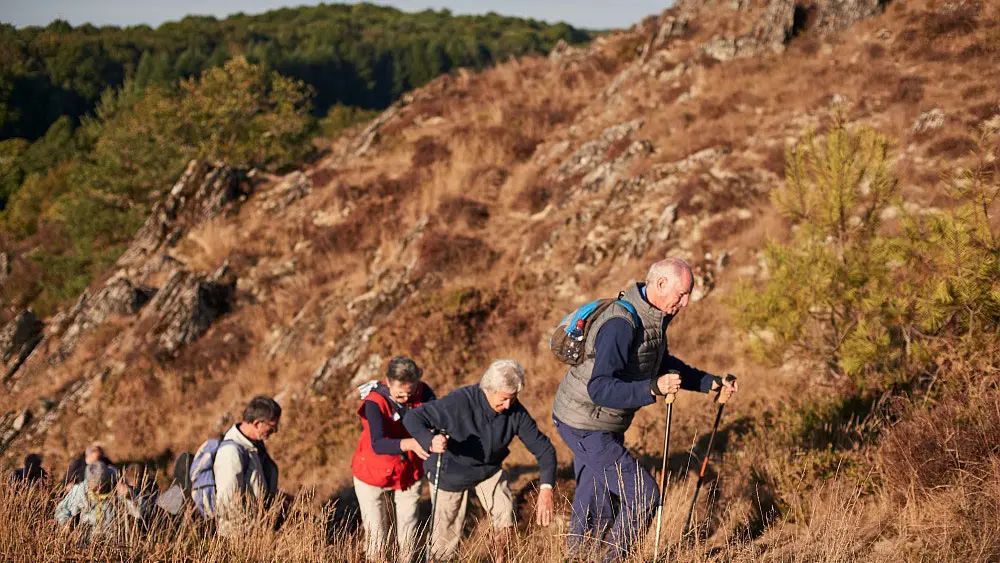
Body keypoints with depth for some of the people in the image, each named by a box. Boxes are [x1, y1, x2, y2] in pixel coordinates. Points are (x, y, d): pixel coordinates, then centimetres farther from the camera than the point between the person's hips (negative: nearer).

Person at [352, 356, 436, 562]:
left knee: (408, 533, 11)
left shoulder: (423, 392, -16)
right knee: (376, 534, 7)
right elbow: (377, 444, -42)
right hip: (373, 475, -3)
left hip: (409, 473, 3)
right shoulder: (374, 402, -29)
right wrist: (410, 444, -59)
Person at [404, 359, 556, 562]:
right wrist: (430, 443, -53)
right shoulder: (459, 401, -33)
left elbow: (544, 448, -17)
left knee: (505, 514, -15)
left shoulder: (515, 412, -21)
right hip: (451, 470, -3)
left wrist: (546, 488, -33)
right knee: (446, 538, 1)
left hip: (488, 467, 3)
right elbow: (412, 418, -31)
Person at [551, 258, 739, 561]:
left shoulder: (654, 317, 3)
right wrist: (653, 388, -45)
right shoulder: (621, 325, -29)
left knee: (599, 508, 19)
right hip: (587, 427, -10)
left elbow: (663, 364, 21)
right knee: (644, 496, -8)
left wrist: (710, 383, 14)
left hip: (602, 423, 10)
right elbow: (600, 389, -36)